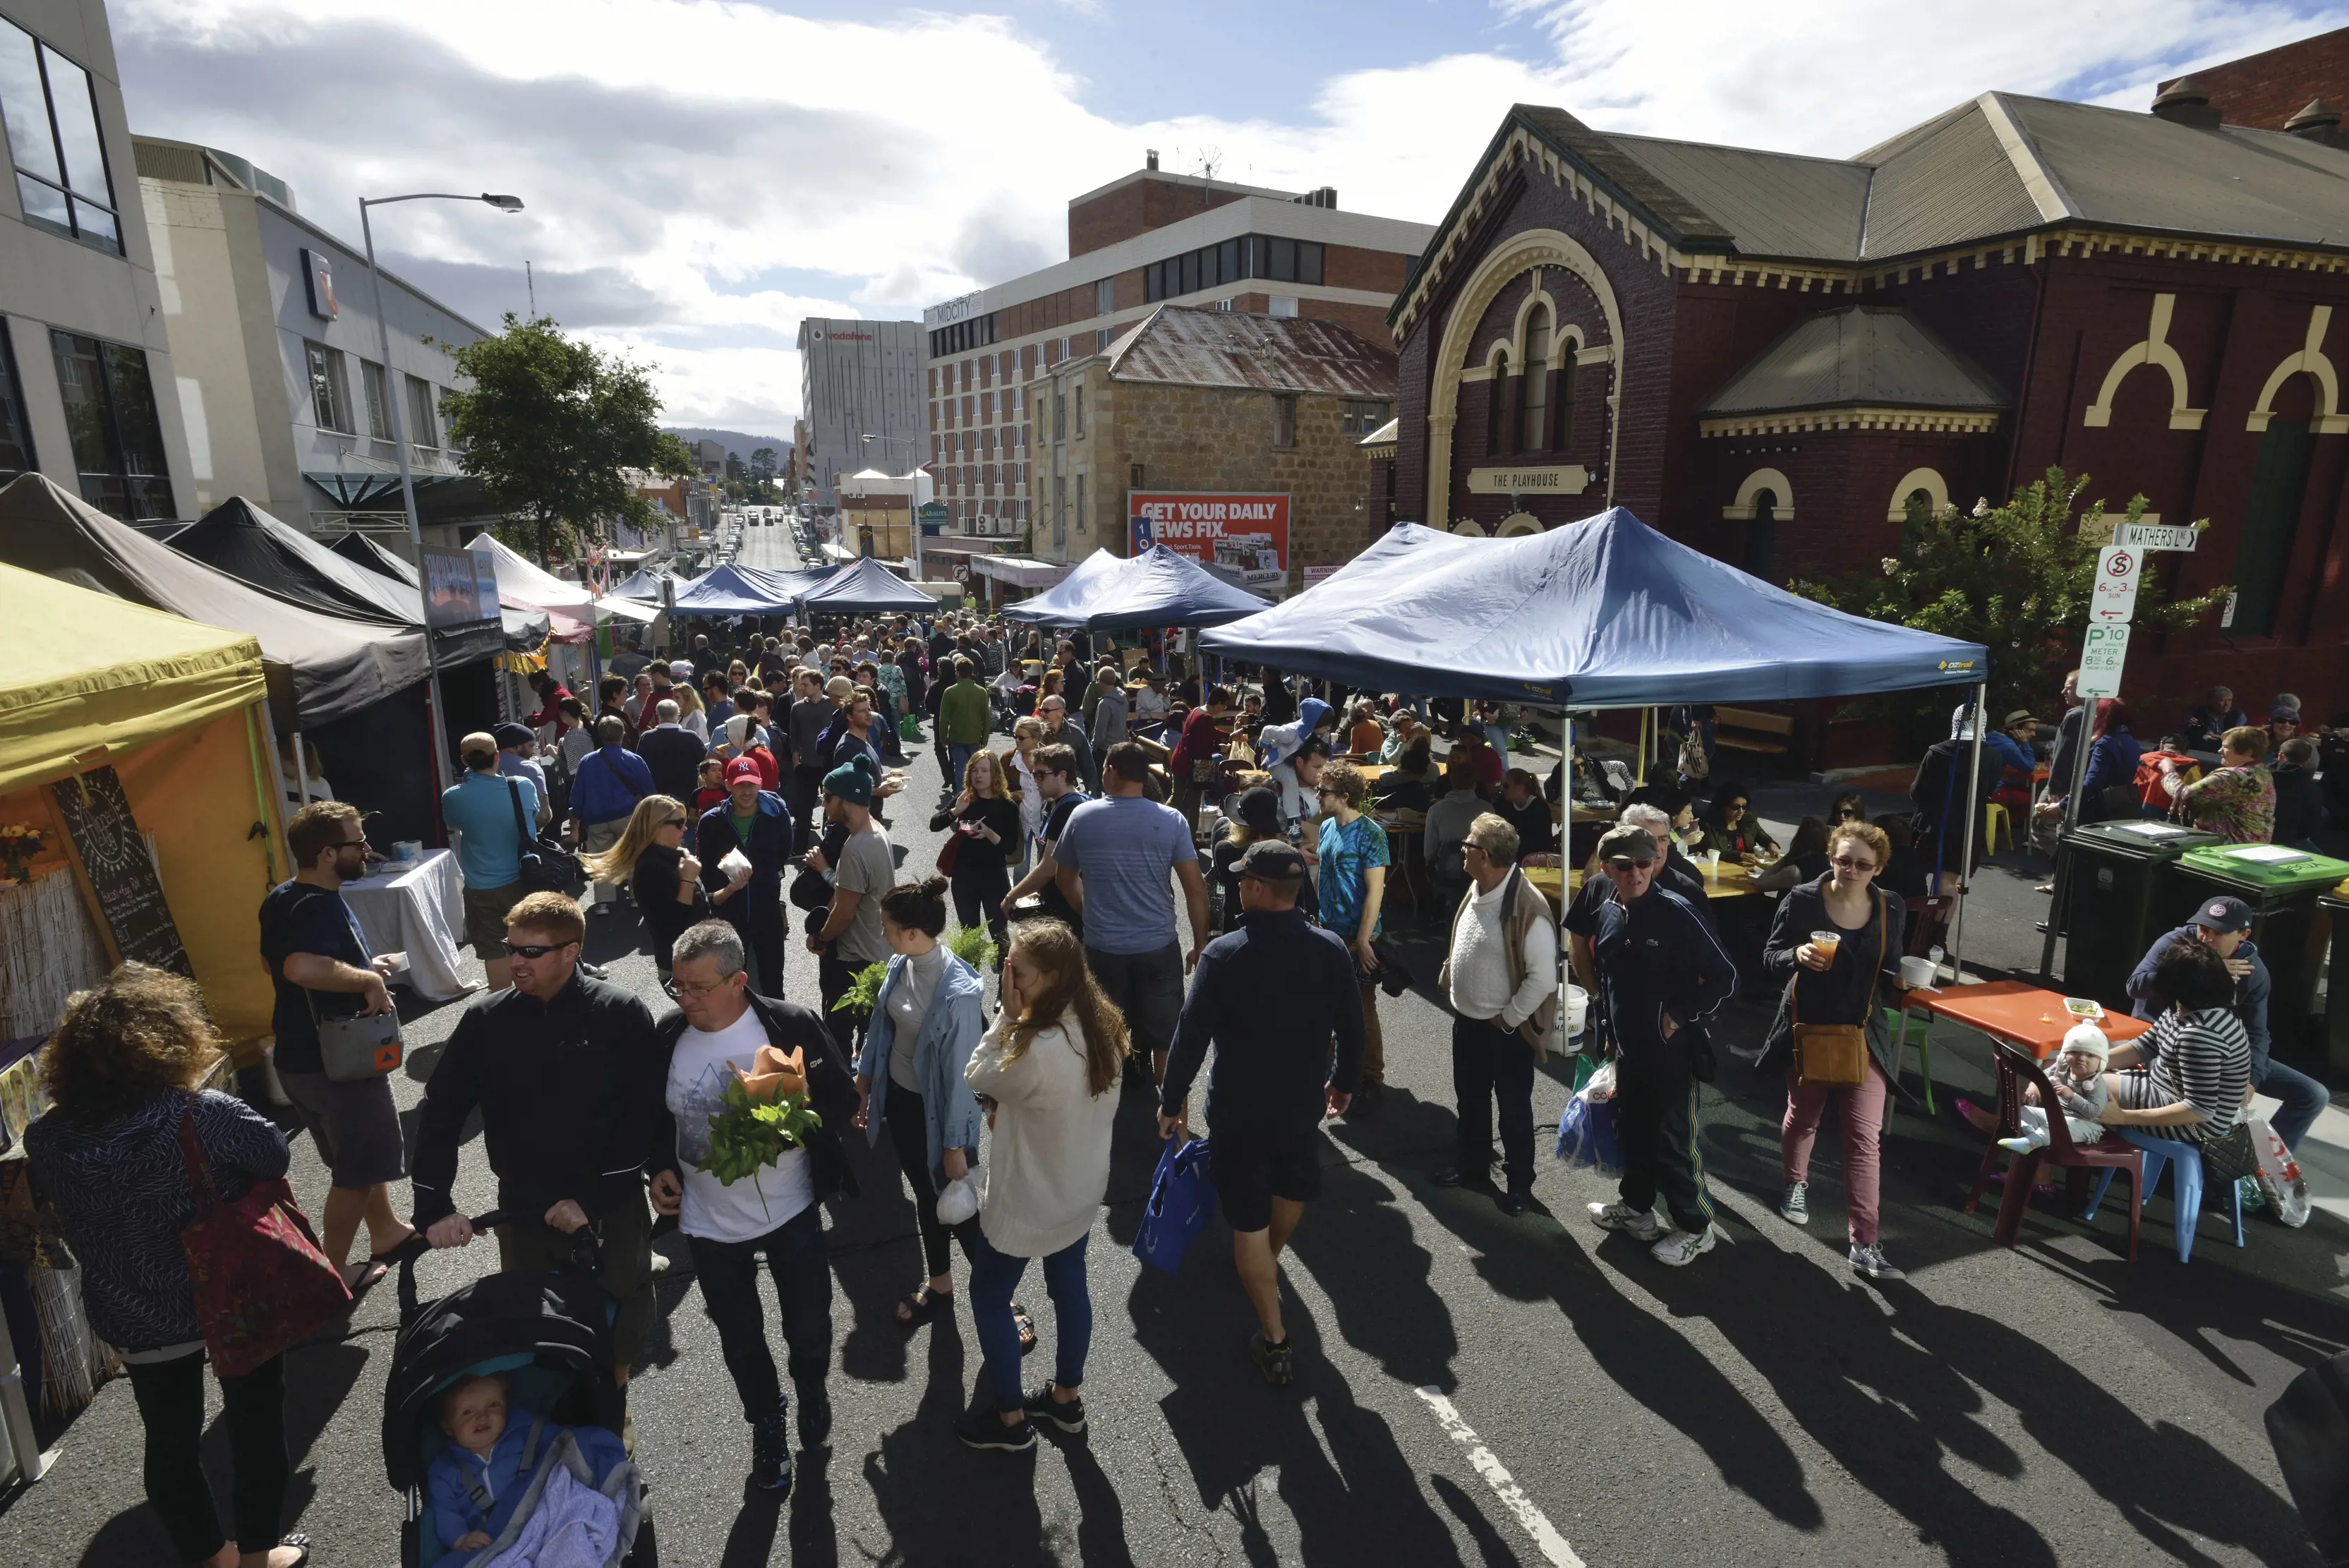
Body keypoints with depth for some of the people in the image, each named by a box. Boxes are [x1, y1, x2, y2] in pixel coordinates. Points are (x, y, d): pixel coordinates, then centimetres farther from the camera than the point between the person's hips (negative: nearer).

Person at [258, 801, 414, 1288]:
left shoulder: (280, 900, 5)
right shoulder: (322, 906, -27)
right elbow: (302, 967, -46)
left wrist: (361, 967, 17)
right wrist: (369, 980, -32)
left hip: (297, 1058, 9)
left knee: (359, 1153, 26)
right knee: (357, 1172, 10)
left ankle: (385, 1230, 43)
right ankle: (332, 1274, 21)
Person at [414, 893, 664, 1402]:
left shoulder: (622, 1014, -14)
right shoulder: (485, 1019, -7)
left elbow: (641, 1117, -14)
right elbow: (442, 1111, -1)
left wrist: (593, 1200, -17)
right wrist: (435, 1207, -7)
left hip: (612, 1207, -2)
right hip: (523, 1209, 2)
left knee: (620, 1318, 14)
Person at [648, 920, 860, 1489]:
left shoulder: (792, 1026, -19)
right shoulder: (666, 1037, -9)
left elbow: (843, 1104, -12)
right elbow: (655, 1115, 8)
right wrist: (658, 1167, -7)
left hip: (790, 1211, -2)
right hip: (708, 1222, 2)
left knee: (808, 1324, 15)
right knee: (740, 1337, 20)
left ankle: (811, 1390, 50)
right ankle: (766, 1423, 48)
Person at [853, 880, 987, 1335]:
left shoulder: (958, 992, -32)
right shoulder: (900, 965, -10)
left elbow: (961, 1073, -24)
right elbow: (882, 1027, 6)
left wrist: (955, 1144, -17)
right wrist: (864, 1085, 14)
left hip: (936, 1112, -7)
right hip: (898, 1097, 7)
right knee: (924, 1194, 24)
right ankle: (939, 1286, 46)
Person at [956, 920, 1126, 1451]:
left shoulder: (1038, 1050, -37)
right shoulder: (1103, 1026, -11)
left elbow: (977, 1079, -17)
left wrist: (1008, 1015, -20)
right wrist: (1008, 1106, 2)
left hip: (1028, 1199, -7)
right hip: (1080, 1189, 7)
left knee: (989, 1297, 17)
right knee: (1069, 1288, 25)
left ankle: (1010, 1418, 33)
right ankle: (1067, 1397, 44)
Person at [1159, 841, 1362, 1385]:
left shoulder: (1225, 953, -22)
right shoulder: (1332, 948, -10)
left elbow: (1192, 1035, -18)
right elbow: (1352, 1027, 2)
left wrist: (1172, 1099, -4)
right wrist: (1344, 1080, 19)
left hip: (1239, 1110, -4)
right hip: (1305, 1102, 5)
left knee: (1250, 1221, 9)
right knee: (1292, 1189, 30)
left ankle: (1275, 1340, 16)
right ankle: (1269, 1267, 55)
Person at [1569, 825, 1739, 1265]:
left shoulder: (1677, 912, -18)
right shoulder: (1603, 915, 0)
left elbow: (1725, 978, -15)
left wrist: (1680, 1018, -13)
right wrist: (1611, 1025, 12)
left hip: (1672, 1051, -6)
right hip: (1627, 1049, 6)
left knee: (1674, 1142, 5)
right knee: (1631, 1131, 20)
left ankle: (1695, 1228, 23)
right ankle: (1637, 1208, 39)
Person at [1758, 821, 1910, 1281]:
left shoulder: (1890, 910, -3)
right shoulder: (1802, 900, -11)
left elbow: (1888, 972, 9)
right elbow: (1770, 957, -6)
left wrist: (1901, 983, -13)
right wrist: (1797, 955, -27)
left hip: (1864, 1033, 1)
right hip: (1808, 1027, -1)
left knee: (1865, 1135, -6)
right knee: (1803, 1115, 18)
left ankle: (1865, 1245, -1)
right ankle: (1795, 1182, 49)